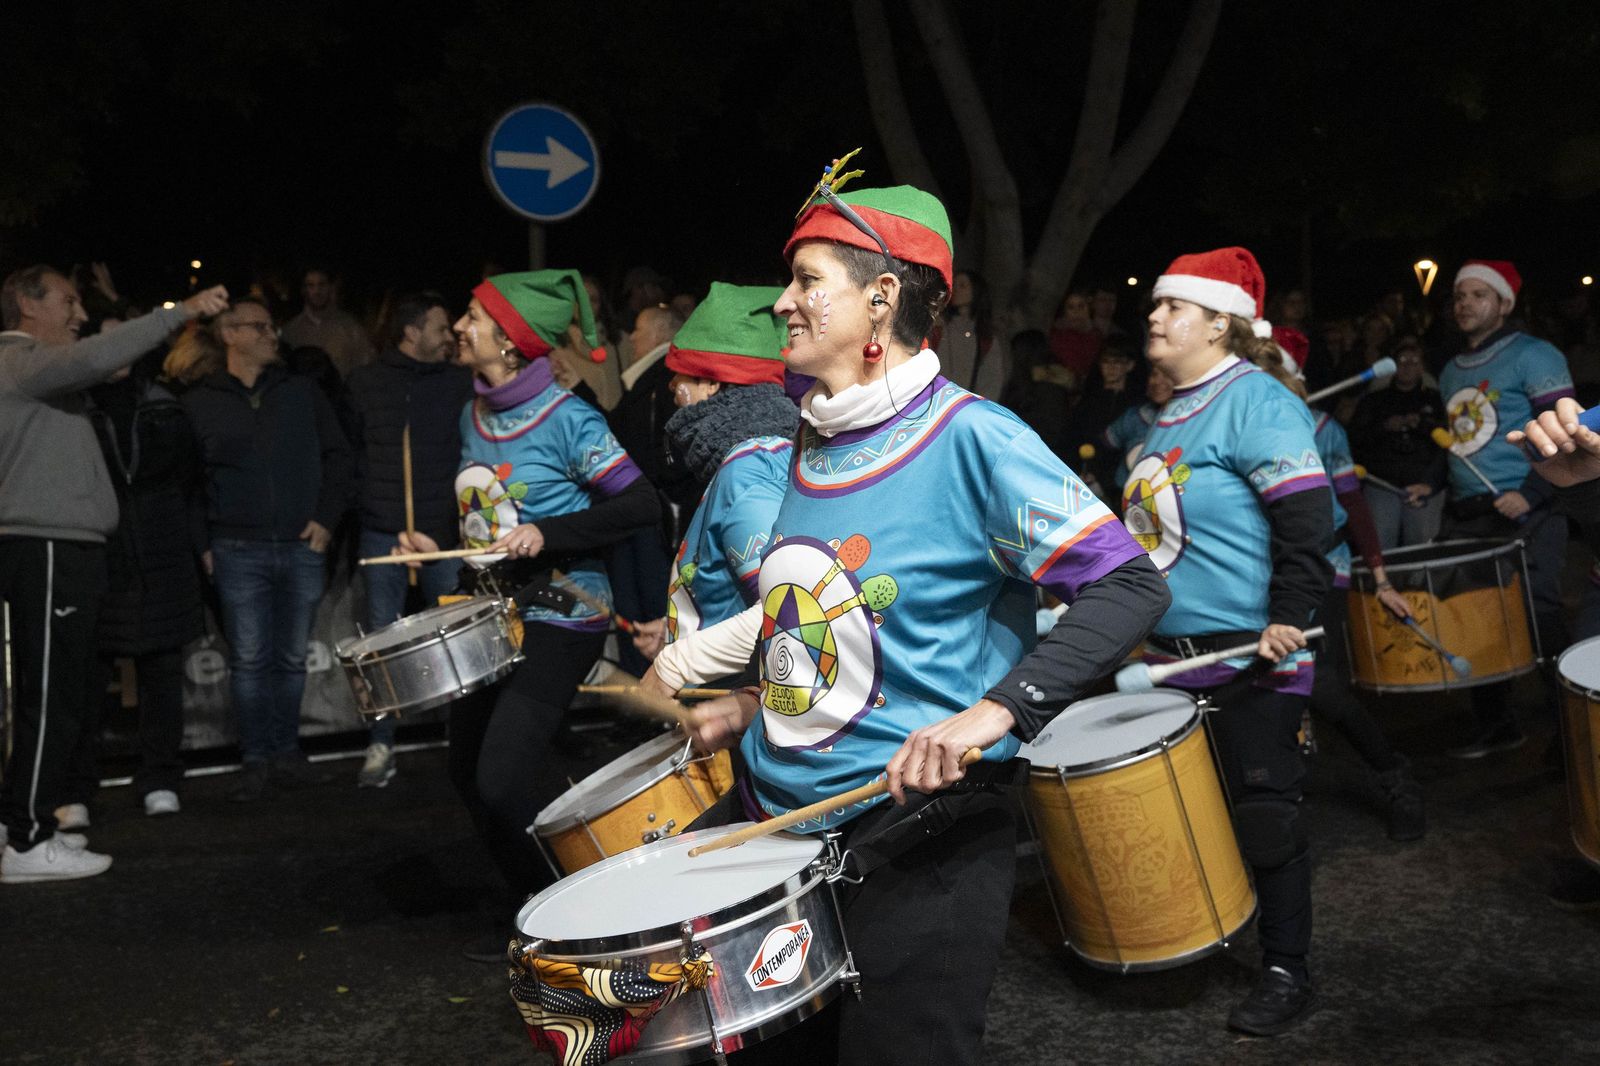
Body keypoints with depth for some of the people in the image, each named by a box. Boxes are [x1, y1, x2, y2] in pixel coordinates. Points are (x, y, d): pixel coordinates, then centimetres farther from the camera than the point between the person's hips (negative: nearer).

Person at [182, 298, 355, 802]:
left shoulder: (302, 391, 10)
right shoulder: (200, 403, 4)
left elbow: (337, 455, 11)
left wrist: (327, 517, 1)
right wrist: (200, 544, -1)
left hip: (303, 547, 2)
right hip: (239, 551, -2)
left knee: (291, 659, 8)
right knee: (249, 659, -2)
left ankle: (286, 752, 18)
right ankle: (255, 761, 6)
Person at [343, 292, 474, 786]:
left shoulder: (460, 382, 6)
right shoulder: (365, 383, 6)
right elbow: (349, 448, 12)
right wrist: (366, 500, 1)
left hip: (444, 532, 0)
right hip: (383, 532, 0)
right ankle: (380, 747, 11)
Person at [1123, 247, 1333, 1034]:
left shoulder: (1256, 402, -13)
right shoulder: (1171, 411, 13)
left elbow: (1306, 521, -19)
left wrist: (1289, 620, -23)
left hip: (1250, 657, -8)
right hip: (1173, 656, 8)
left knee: (1263, 812, 1)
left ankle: (1286, 972, 14)